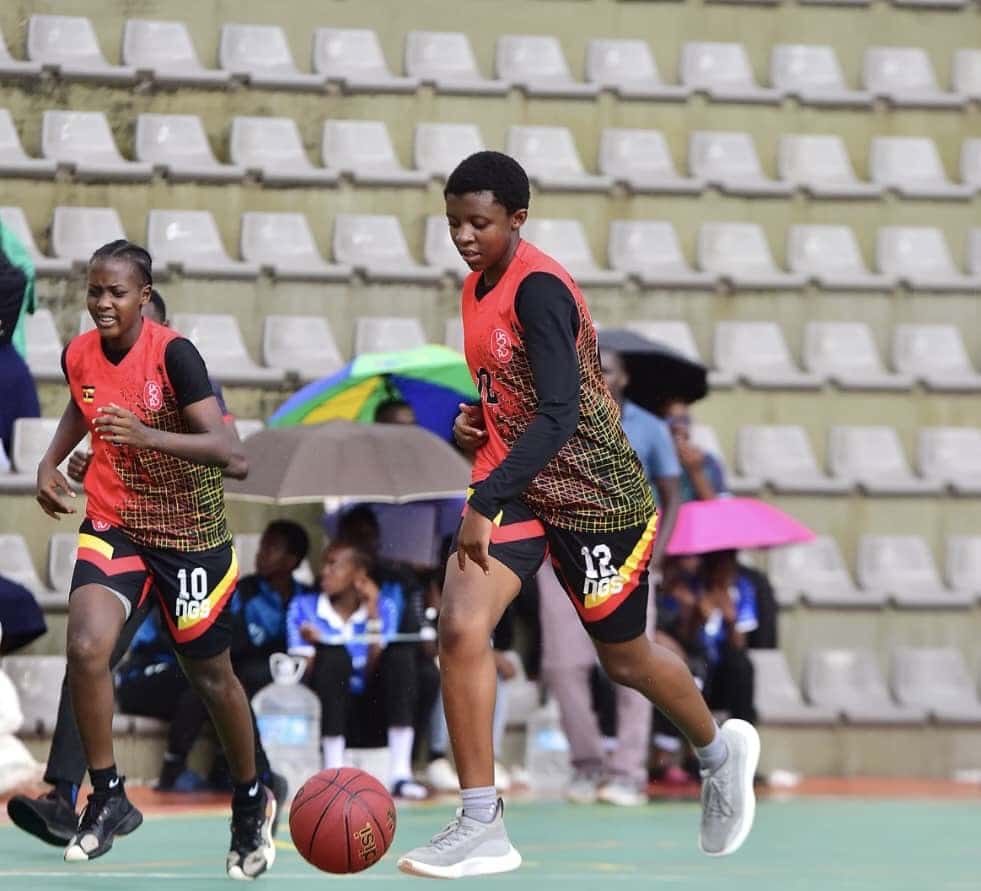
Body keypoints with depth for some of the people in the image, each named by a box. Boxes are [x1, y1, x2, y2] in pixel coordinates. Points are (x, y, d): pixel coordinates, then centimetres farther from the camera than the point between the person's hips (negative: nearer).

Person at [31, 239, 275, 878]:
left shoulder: (173, 353, -21)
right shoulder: (79, 355, -4)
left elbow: (223, 447, -28)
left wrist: (145, 435, -40)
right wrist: (51, 462, 6)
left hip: (189, 531, -3)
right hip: (113, 524, 3)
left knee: (211, 675, 10)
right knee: (86, 647, -21)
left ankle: (251, 801, 34)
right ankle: (108, 799, -6)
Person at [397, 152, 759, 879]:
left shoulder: (539, 289, -22)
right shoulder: (479, 287, 6)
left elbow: (558, 414, -30)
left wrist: (486, 502, -36)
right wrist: (477, 419, 2)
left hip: (592, 491, -7)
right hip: (515, 484, 7)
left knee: (625, 658, 11)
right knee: (460, 626, -17)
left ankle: (722, 751, 43)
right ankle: (482, 827, -15)